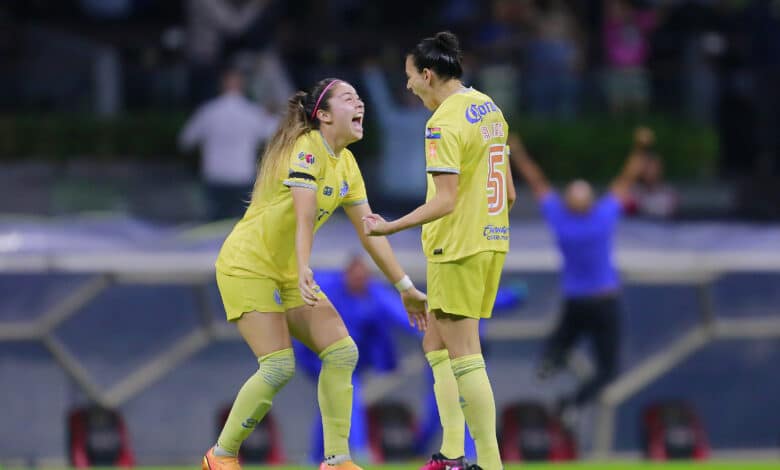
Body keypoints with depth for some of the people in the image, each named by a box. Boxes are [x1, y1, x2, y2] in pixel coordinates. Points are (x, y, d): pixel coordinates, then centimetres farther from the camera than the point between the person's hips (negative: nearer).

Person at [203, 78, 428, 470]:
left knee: (342, 353, -3)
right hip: (247, 265, -9)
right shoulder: (306, 149, -18)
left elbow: (369, 231, 10)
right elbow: (304, 215, -31)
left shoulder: (346, 165, 8)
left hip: (287, 273, 9)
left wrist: (405, 288, 8)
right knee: (279, 368, -16)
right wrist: (304, 270, -44)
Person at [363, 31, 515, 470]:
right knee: (437, 345, 17)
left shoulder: (445, 123, -17)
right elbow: (509, 192, 15)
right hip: (491, 241, 9)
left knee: (463, 357, -6)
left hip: (458, 251, -9)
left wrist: (391, 227, -20)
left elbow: (445, 201, -23)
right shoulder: (489, 108, 11)